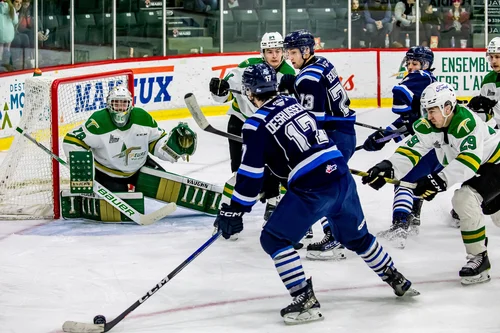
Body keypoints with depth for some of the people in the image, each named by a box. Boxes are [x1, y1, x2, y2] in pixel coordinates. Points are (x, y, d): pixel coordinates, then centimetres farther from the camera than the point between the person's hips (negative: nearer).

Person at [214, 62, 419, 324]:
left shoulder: (256, 124, -6)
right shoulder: (293, 102, 14)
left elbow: (251, 174, -8)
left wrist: (234, 211, -2)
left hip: (313, 189, -8)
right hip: (342, 176, 8)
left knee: (274, 239, 2)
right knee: (356, 236, 27)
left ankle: (306, 302, -5)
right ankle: (397, 281, 40)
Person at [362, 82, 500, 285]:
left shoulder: (466, 122, -34)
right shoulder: (430, 126, -11)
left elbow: (470, 160, -44)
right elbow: (411, 150, -18)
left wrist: (440, 180, -54)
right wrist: (387, 168, -35)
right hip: (478, 170, 8)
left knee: (465, 199, -19)